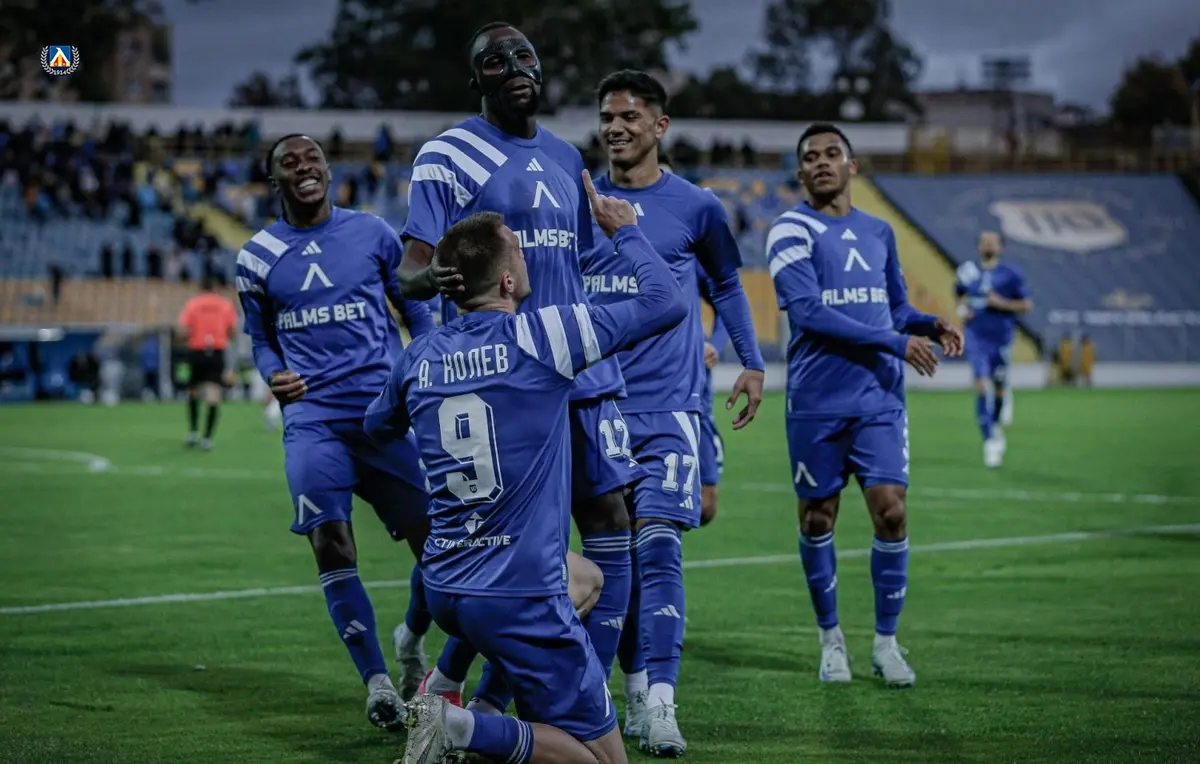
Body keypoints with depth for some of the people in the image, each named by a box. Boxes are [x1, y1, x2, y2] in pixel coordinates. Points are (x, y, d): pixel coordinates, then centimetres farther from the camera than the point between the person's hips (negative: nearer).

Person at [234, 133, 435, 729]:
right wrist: (274, 375, -5)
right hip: (313, 418, 0)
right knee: (331, 545, -10)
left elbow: (415, 309, 14)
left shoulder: (372, 234, 6)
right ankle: (377, 681, -1)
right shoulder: (258, 256, 8)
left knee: (432, 536, -4)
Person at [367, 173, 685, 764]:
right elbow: (666, 303, -4)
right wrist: (625, 232, 11)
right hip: (519, 600, -7)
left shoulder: (420, 357, 5)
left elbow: (378, 426, 28)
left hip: (444, 591, 7)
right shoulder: (540, 336, -12)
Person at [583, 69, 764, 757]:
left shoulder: (695, 207, 3)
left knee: (659, 548, -13)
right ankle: (636, 687, 18)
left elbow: (727, 284, 18)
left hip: (670, 408, -2)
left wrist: (753, 364, 13)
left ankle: (661, 706, -15)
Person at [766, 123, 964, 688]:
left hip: (879, 399, 4)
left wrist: (930, 326, 0)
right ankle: (831, 639, 22)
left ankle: (886, 642, 8)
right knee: (818, 520, 5)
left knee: (890, 512, -5)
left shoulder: (878, 233, 14)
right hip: (816, 403, -3)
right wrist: (894, 342, -19)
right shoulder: (791, 232, -5)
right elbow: (808, 312, -16)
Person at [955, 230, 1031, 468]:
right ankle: (990, 441, -12)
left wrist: (1002, 303, -14)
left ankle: (996, 426, 43)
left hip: (1001, 339, 0)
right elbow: (961, 294, 23)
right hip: (976, 339, 0)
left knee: (999, 388, 11)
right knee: (981, 387, -14)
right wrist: (962, 309, 2)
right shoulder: (968, 271, 5)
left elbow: (1027, 305, 0)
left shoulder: (1011, 275, -3)